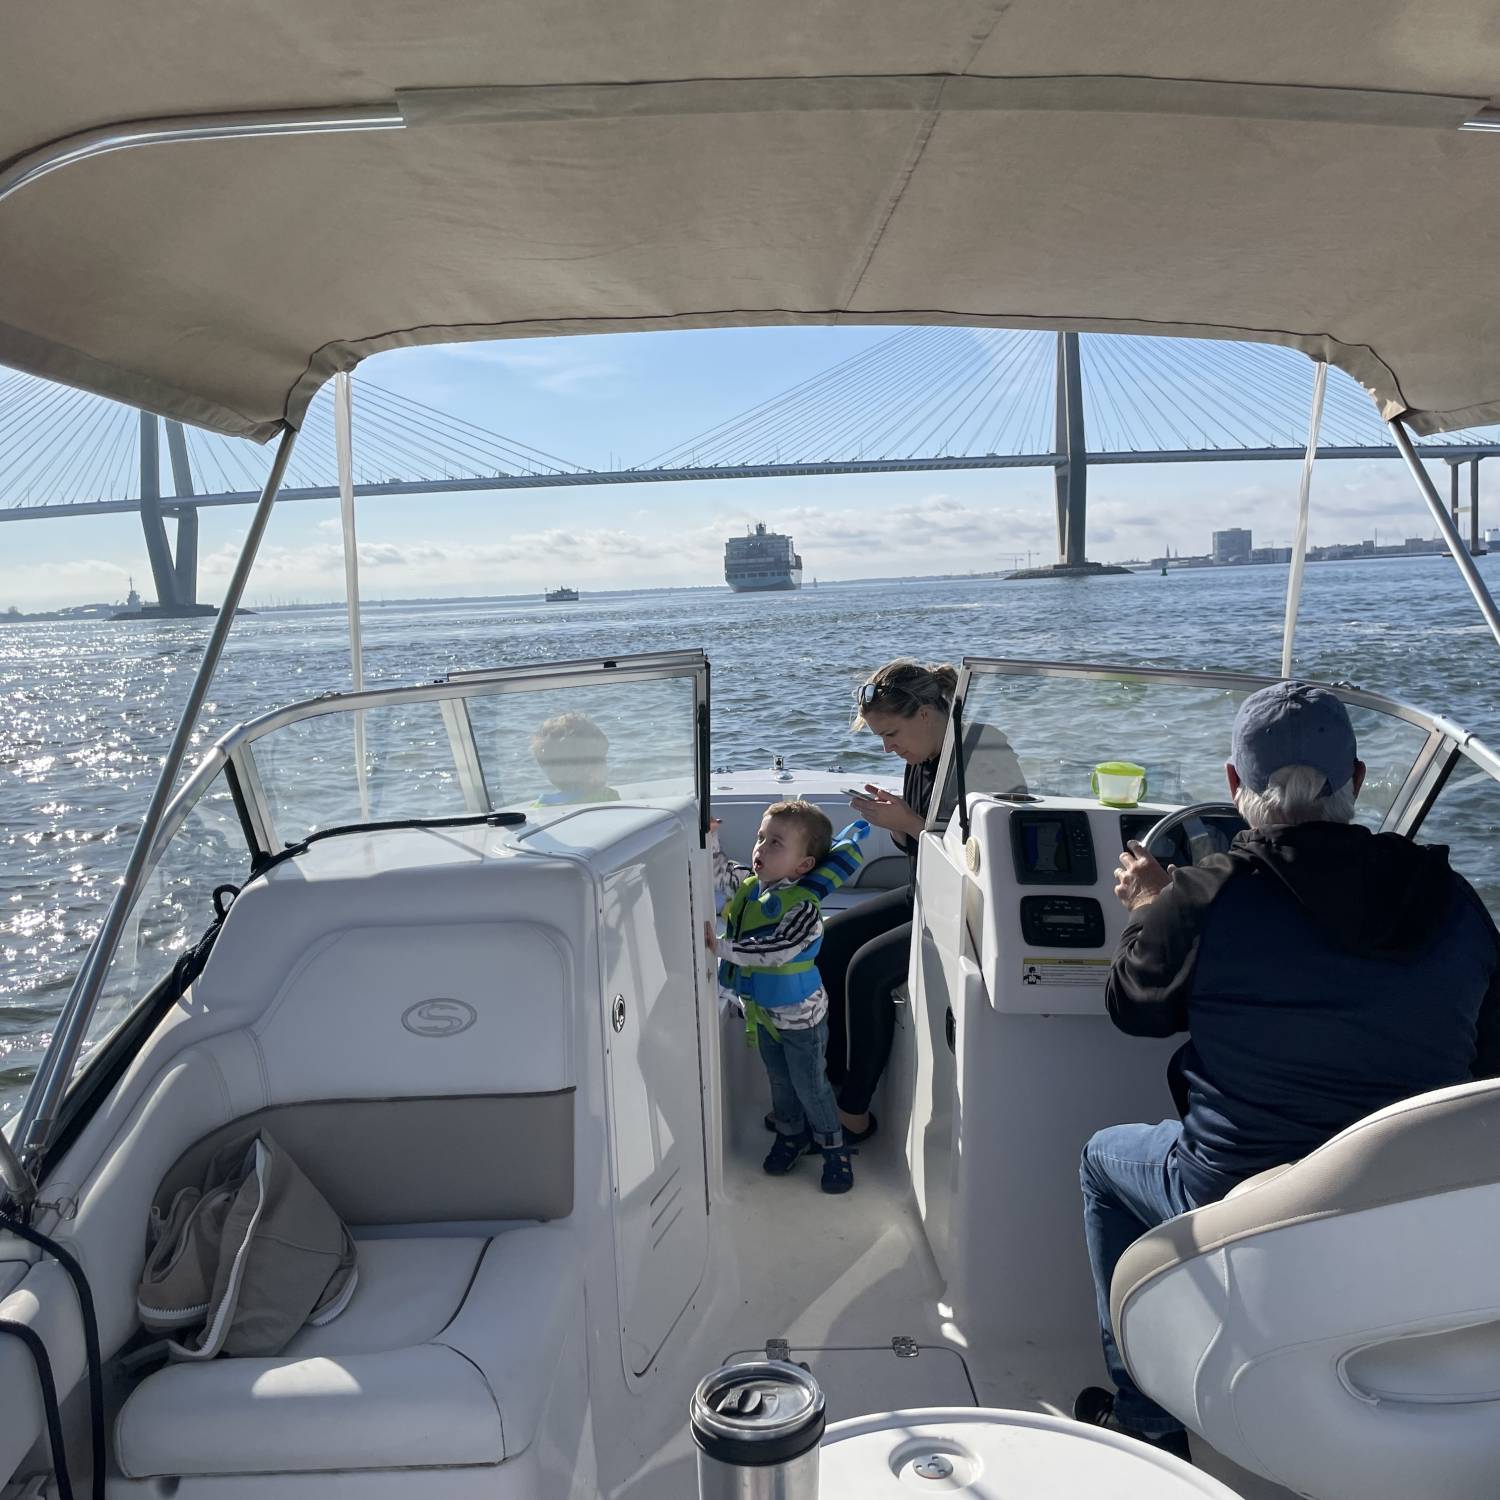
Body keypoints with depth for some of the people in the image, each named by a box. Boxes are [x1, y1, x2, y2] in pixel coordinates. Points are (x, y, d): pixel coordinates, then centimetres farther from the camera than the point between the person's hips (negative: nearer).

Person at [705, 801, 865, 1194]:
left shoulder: (803, 906, -29)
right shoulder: (749, 885, -7)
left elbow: (773, 951, -38)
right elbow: (718, 871, 11)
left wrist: (721, 946, -39)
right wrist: (709, 836, -5)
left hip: (800, 1017, -7)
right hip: (763, 1011, 7)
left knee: (810, 1085, 9)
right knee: (779, 1080, 23)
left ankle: (833, 1146, 30)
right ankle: (792, 1135, 43)